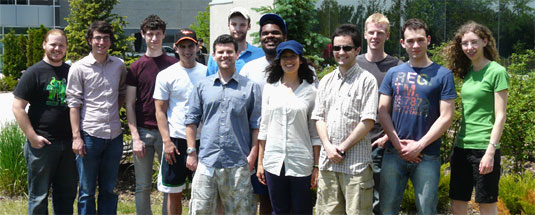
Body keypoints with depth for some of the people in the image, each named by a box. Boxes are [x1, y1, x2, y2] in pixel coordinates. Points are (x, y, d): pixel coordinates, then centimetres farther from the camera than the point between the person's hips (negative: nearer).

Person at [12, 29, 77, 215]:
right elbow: (18, 107, -7)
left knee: (66, 194, 13)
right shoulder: (35, 72, -4)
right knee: (39, 195, 4)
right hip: (42, 144, -5)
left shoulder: (71, 72, 11)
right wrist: (32, 137, -14)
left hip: (68, 143, 5)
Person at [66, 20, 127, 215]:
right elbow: (74, 104, -4)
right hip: (90, 135, -3)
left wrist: (115, 109, 6)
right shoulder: (79, 68, -2)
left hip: (114, 135, 4)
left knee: (109, 189, 12)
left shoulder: (119, 65, 9)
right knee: (87, 190, 4)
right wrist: (76, 137, -9)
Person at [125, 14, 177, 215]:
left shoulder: (173, 64, 5)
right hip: (143, 131, 0)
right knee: (143, 186, 6)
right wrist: (135, 137, -6)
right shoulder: (136, 67, 4)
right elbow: (129, 105, 3)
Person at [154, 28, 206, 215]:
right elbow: (160, 111, 1)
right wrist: (167, 141, -8)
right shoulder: (166, 75, 2)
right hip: (175, 139, -1)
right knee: (174, 192, 5)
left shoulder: (207, 73, 6)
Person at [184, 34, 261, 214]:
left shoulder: (250, 87, 5)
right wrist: (191, 152, 4)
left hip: (238, 164, -1)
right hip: (206, 161, 2)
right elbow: (191, 120, 11)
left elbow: (256, 125, 4)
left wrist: (252, 156, -4)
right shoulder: (203, 86, 10)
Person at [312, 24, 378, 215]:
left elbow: (368, 121, -9)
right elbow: (319, 117, 11)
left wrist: (342, 147, -10)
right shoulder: (326, 81, 15)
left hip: (356, 162, -5)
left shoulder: (367, 80, -2)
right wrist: (328, 146, -5)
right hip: (328, 161, 5)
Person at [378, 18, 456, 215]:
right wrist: (398, 144, -6)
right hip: (394, 154, 2)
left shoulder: (442, 75, 1)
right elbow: (383, 110, 6)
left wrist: (419, 146, -11)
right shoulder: (394, 73, 9)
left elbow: (446, 117, -5)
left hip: (427, 156, -2)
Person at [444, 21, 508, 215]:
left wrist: (490, 152, -17)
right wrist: (457, 145, 13)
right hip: (462, 148, 7)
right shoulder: (467, 73, 11)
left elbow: (500, 116, -11)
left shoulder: (497, 72, -8)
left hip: (484, 148, -7)